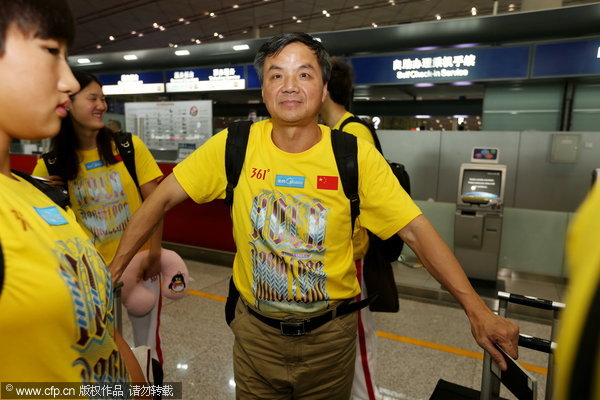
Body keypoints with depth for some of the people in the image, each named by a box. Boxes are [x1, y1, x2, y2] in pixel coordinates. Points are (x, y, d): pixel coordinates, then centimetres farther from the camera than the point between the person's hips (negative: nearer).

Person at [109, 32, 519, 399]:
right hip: (256, 330, 1)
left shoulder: (356, 155, -15)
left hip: (330, 333, 0)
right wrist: (114, 270, -7)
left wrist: (477, 309, -18)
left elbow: (417, 231, -14)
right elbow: (164, 198, -6)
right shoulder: (234, 146, -12)